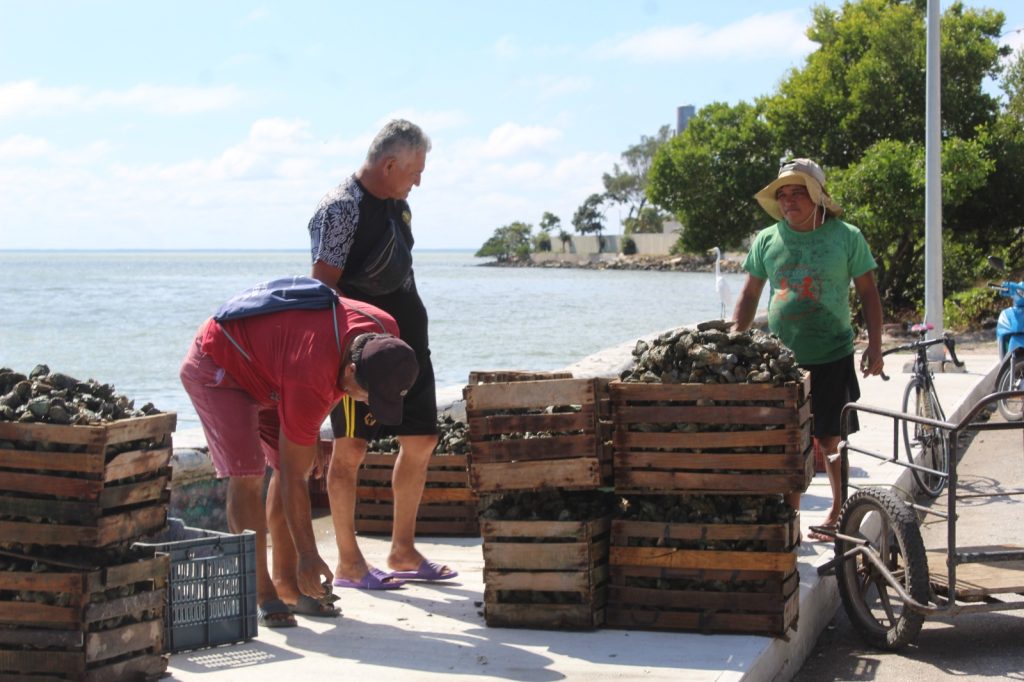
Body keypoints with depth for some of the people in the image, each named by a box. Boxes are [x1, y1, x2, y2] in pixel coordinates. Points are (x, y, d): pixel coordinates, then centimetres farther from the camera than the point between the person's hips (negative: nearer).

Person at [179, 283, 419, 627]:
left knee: (293, 466, 2)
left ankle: (288, 587, 7)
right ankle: (260, 594, -15)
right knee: (246, 474, -20)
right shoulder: (309, 379, -40)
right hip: (215, 365, -8)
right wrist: (308, 556, -25)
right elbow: (293, 478, -31)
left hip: (263, 363, 8)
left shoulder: (385, 334, -19)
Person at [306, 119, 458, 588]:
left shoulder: (396, 205, 13)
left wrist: (413, 341, 20)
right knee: (351, 448, -2)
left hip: (406, 340, 9)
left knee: (421, 441, 10)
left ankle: (403, 551, 22)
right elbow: (323, 288, -17)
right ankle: (348, 564, 5)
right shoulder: (341, 208, -14)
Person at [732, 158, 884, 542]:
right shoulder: (767, 240, 4)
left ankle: (839, 512, 19)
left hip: (831, 357, -3)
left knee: (829, 442, 2)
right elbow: (749, 297, 11)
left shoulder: (846, 237, -3)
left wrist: (874, 346, -4)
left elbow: (868, 293, 2)